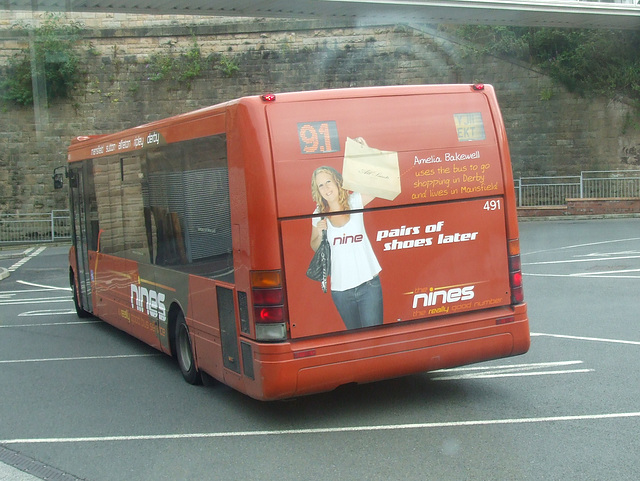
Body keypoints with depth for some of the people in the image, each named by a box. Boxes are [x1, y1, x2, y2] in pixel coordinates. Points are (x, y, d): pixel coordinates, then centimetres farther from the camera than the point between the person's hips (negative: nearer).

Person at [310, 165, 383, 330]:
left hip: (368, 284, -2)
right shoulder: (319, 215, 2)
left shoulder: (355, 201, -2)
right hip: (340, 289, 2)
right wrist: (320, 233, -7)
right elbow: (315, 247, 12)